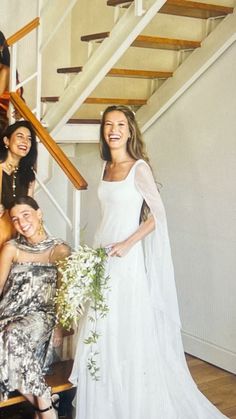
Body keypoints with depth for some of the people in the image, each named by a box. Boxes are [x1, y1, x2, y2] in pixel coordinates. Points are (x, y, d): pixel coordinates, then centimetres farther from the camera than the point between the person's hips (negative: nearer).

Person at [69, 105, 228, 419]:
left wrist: (127, 244, -18)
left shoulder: (139, 167, -9)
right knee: (100, 331, 11)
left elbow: (158, 215, -11)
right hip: (102, 255, 7)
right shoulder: (106, 168, 10)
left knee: (129, 330, -1)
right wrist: (98, 249, 14)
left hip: (126, 257, -7)